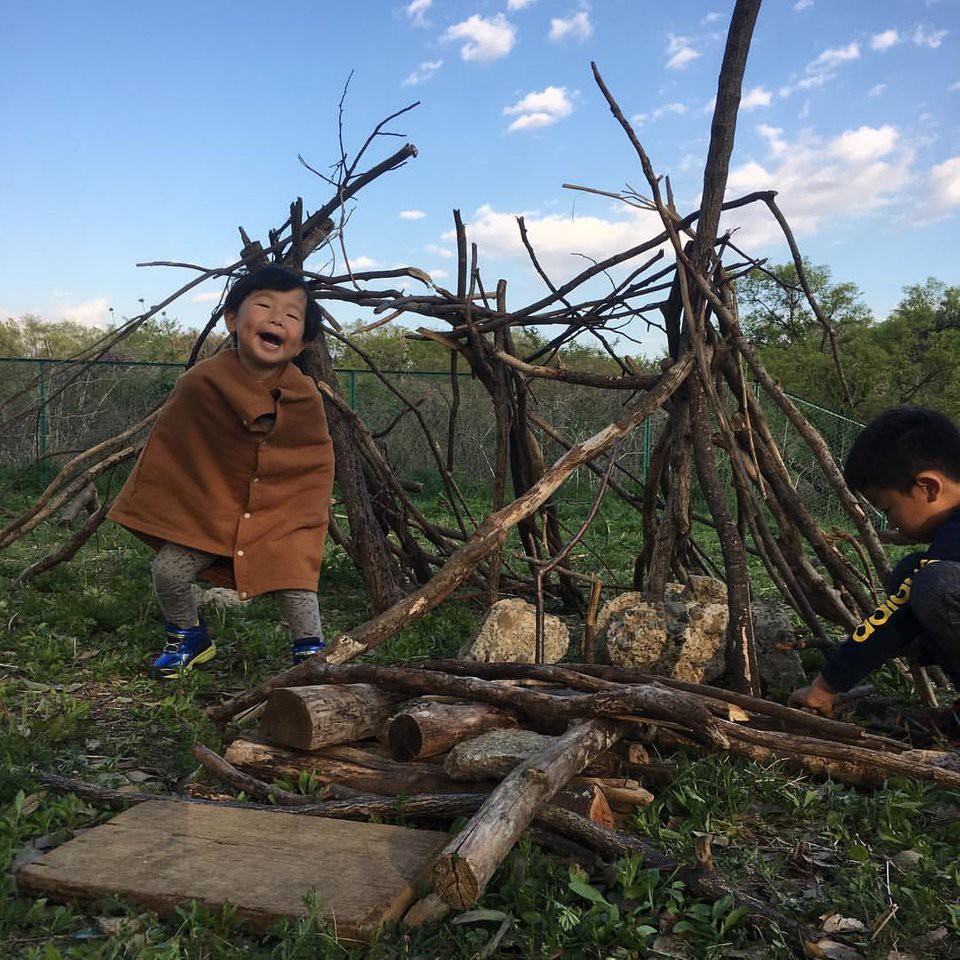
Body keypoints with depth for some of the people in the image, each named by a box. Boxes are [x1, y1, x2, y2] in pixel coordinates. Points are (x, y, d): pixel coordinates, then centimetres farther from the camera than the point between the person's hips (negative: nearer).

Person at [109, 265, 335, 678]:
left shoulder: (304, 396, -15)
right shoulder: (201, 382, -18)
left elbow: (317, 459, 3)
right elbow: (168, 443, -1)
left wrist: (309, 511, 2)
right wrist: (152, 506, 6)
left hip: (282, 509, -1)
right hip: (209, 505, 1)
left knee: (297, 573, -15)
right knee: (169, 570, -6)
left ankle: (310, 652, 12)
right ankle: (187, 637, 24)